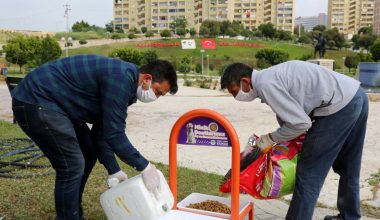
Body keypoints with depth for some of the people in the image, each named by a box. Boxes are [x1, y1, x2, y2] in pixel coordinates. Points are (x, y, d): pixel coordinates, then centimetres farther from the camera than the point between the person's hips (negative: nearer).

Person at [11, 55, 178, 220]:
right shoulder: (121, 78, -21)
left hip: (53, 101, 11)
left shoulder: (124, 81, 10)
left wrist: (114, 171, 11)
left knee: (88, 155, 14)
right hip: (36, 101, -11)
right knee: (72, 166, -10)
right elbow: (114, 133, -23)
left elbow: (102, 131, 13)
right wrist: (144, 166, -14)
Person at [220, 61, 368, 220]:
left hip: (340, 105, -10)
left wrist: (270, 139, -5)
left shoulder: (265, 84, -16)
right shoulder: (270, 77, 14)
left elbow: (301, 123, -18)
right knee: (347, 167, 24)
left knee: (309, 172, 0)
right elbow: (288, 117, 19)